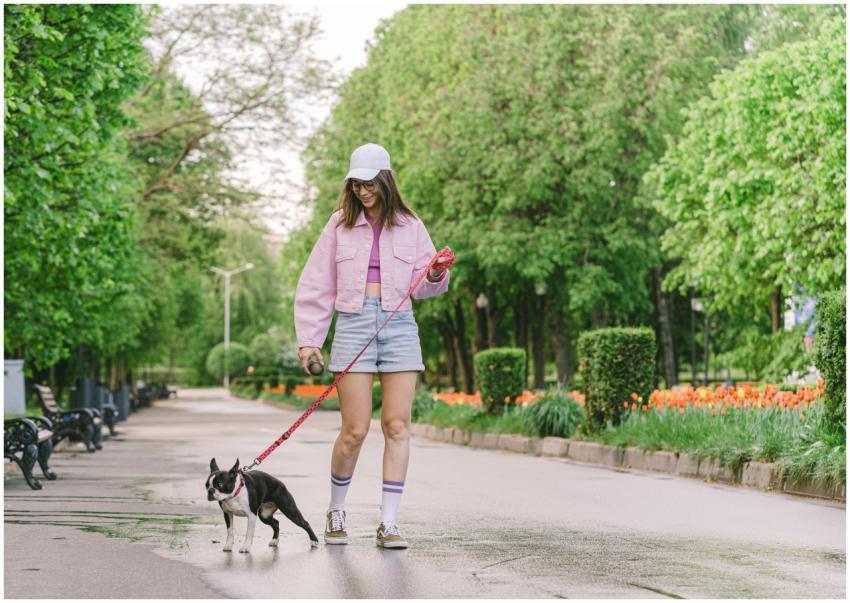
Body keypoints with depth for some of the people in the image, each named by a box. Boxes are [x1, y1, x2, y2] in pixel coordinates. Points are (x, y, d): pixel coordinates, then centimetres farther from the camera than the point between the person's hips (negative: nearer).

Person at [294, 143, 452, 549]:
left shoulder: (409, 226, 11)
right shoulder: (340, 224, 8)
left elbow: (422, 286, 14)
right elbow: (315, 286, 9)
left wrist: (435, 275, -9)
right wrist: (308, 340, 3)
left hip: (399, 325, 1)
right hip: (354, 323, -1)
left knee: (397, 425, -4)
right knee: (355, 429, -5)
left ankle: (388, 523, -1)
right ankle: (336, 511, 17)